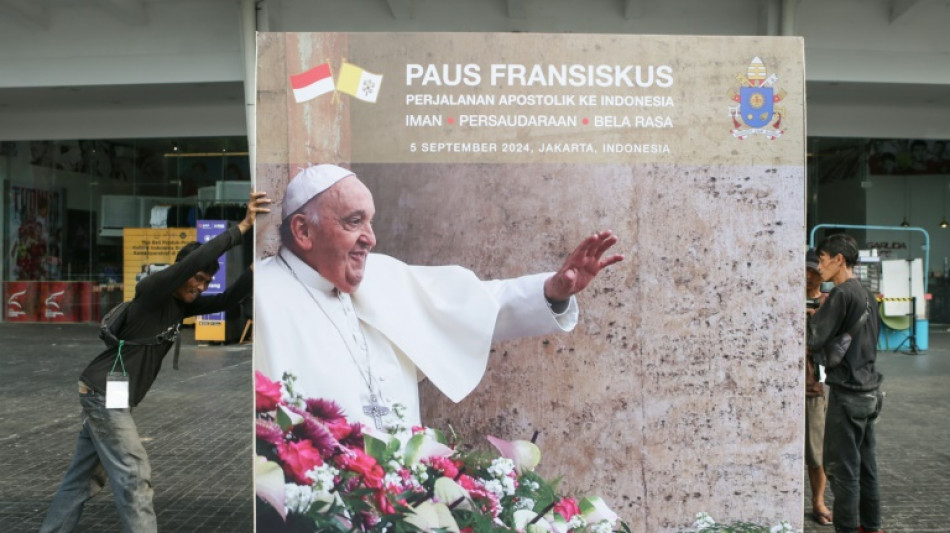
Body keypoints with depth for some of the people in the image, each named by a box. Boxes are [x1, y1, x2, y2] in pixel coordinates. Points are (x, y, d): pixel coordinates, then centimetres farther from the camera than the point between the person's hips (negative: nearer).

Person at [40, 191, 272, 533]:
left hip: (104, 394, 9)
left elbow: (227, 300, 5)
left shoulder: (181, 305, 9)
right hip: (105, 392, -9)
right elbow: (194, 259, -30)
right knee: (133, 474, -7)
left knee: (84, 477, 15)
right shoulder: (152, 290, -15)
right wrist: (243, 227, -30)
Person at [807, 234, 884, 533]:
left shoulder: (841, 294, -16)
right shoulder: (867, 295, 12)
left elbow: (810, 340, -20)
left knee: (841, 466, -2)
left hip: (847, 393, -9)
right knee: (865, 463, 16)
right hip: (869, 390, 9)